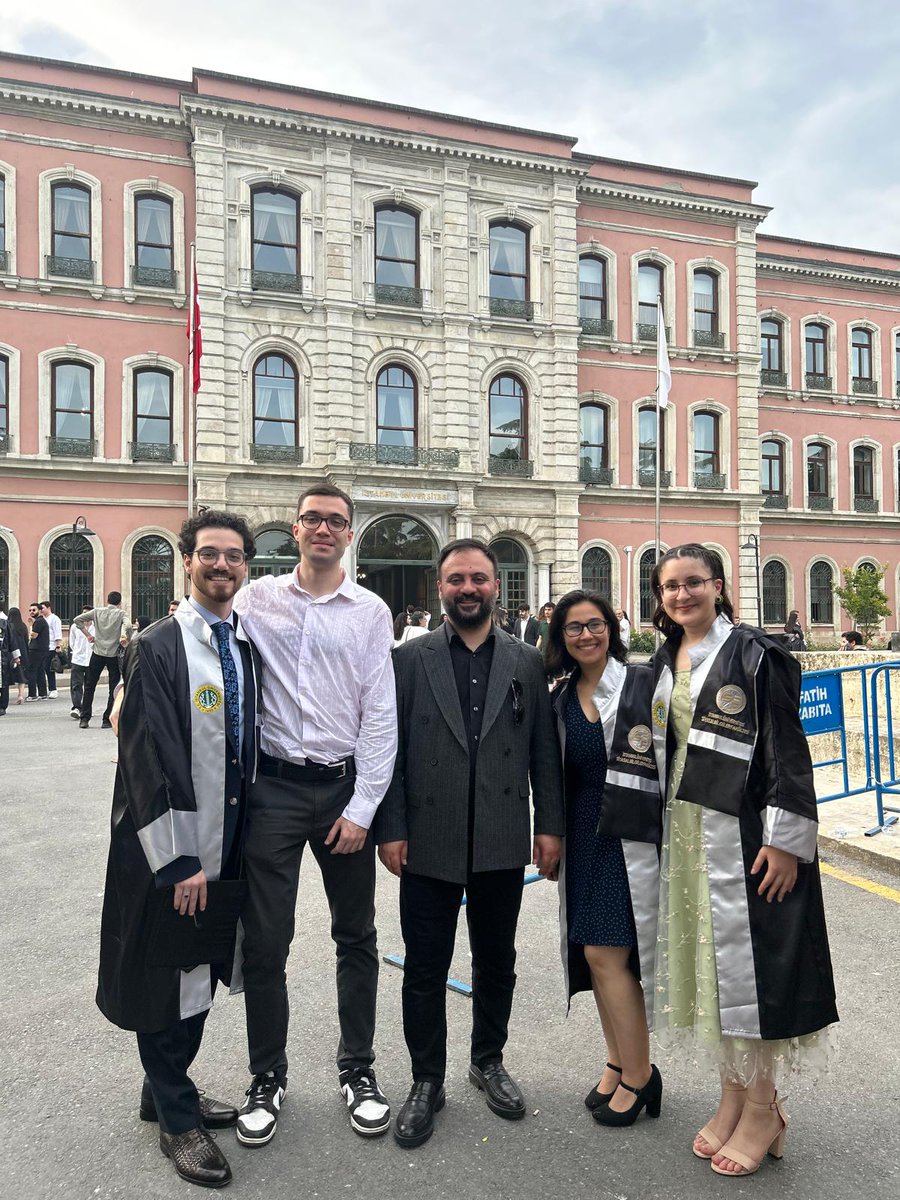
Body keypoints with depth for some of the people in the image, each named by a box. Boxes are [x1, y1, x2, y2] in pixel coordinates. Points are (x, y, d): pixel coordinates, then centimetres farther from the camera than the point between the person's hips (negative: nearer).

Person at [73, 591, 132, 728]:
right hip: (113, 654, -2)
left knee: (89, 687, 11)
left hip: (97, 653, 2)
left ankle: (84, 719, 9)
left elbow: (77, 620, 2)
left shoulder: (97, 612, 6)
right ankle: (107, 720, 5)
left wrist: (88, 634, 8)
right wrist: (126, 639, -5)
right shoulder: (120, 614, -2)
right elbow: (128, 626, -20)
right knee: (114, 689, 6)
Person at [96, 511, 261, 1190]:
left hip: (226, 846, 6)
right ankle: (177, 1119, 31)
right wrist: (177, 861, -17)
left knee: (202, 977, 19)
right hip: (172, 850, -6)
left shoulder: (246, 646, 5)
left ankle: (167, 1091, 42)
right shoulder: (158, 649, -14)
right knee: (170, 979, 10)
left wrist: (244, 841, 10)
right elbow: (146, 762, -16)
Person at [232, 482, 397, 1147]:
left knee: (356, 937, 13)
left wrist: (362, 809, -6)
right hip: (273, 786, 0)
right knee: (265, 941, 7)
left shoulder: (371, 611, 0)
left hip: (345, 786, 0)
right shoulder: (257, 598, 3)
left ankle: (359, 1070, 33)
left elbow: (381, 716, -2)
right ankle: (268, 1078, 29)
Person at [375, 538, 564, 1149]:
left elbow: (544, 751, 5)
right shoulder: (411, 659, -1)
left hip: (502, 844, 2)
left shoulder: (528, 662, 4)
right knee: (425, 967, 10)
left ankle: (489, 1061, 41)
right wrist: (390, 829, -6)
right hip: (429, 843, -1)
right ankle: (427, 1081, 30)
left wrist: (550, 825, 1)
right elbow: (392, 750, -3)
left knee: (497, 961, 18)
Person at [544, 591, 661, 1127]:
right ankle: (620, 1062, 32)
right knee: (592, 954, 13)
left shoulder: (643, 684, -8)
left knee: (605, 952, -5)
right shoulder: (562, 700, 8)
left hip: (631, 835, -6)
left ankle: (639, 1076, 16)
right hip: (584, 838, 6)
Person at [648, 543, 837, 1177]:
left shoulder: (753, 652, -9)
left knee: (746, 956, 2)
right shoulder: (665, 661, 10)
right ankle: (733, 1096, 28)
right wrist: (662, 826, 14)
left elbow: (788, 749, -12)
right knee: (704, 958, 12)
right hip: (684, 829, 7)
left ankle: (762, 1108, 20)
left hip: (743, 829, -6)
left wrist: (786, 838, -17)